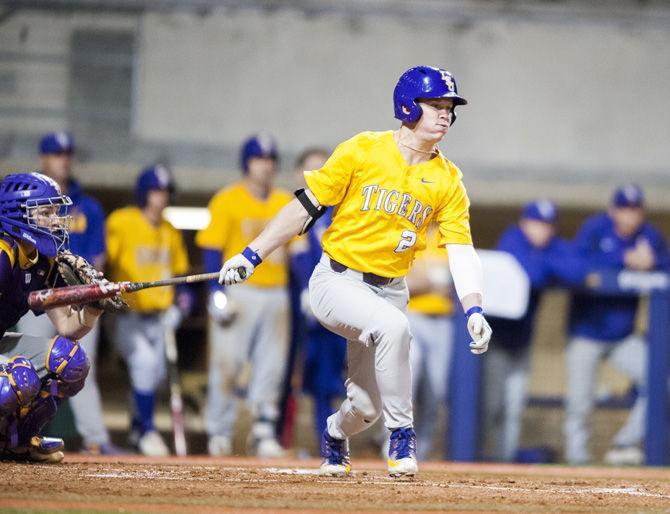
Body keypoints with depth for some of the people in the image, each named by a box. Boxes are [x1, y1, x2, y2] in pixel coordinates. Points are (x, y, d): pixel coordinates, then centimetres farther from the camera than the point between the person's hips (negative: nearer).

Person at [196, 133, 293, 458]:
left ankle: (264, 432, 6)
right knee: (227, 363, -5)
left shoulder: (286, 204, 12)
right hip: (239, 292, -4)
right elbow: (212, 249, -6)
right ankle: (219, 432, 4)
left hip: (276, 294, 4)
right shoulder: (227, 201, -2)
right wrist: (218, 293, -15)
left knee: (271, 367, 3)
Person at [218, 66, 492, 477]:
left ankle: (336, 436, 39)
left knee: (367, 405, 2)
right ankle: (402, 433, -20)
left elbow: (461, 248, -6)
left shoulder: (447, 180, 1)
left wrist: (474, 310, -21)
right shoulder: (362, 151, -8)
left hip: (390, 290, 4)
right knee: (392, 325, -34)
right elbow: (306, 207, -6)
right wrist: (252, 256, -11)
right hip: (338, 281, -4)